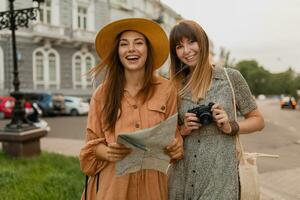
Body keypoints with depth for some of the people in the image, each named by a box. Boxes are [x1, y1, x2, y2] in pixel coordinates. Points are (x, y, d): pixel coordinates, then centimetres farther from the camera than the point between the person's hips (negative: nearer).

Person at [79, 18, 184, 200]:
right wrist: (108, 153, -19)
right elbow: (93, 143, 2)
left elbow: (173, 135, 6)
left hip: (152, 183, 1)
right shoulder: (102, 93, -3)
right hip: (113, 183, 0)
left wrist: (175, 147, -16)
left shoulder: (166, 89, -2)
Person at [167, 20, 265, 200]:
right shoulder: (176, 86, 4)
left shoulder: (231, 77, -3)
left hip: (220, 176, -2)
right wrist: (183, 129, -8)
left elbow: (258, 120, 4)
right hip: (182, 176, 3)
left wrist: (231, 127, -12)